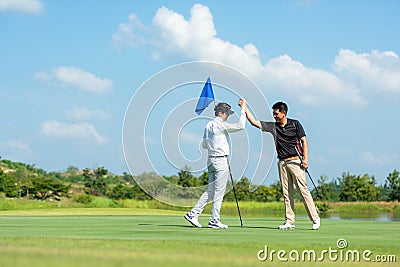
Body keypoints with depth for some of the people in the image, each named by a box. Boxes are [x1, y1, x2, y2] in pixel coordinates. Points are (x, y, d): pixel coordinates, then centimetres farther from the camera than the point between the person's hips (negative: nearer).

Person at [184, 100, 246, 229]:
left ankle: (193, 214, 9)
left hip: (211, 160, 9)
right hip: (221, 160, -8)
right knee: (219, 192, -3)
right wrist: (243, 110, -8)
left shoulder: (208, 125, 15)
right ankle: (214, 220, 0)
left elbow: (204, 145, 20)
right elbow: (240, 126, -16)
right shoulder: (221, 125, -11)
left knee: (210, 190, 12)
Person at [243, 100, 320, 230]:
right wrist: (245, 108, 1)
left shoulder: (295, 124, 1)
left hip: (295, 161, -5)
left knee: (303, 190, -8)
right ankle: (289, 222, 6)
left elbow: (304, 141, 0)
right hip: (282, 163, 5)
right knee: (286, 193, 4)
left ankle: (315, 219, -4)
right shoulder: (273, 126, 10)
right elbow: (254, 122, 8)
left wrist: (305, 159, -8)